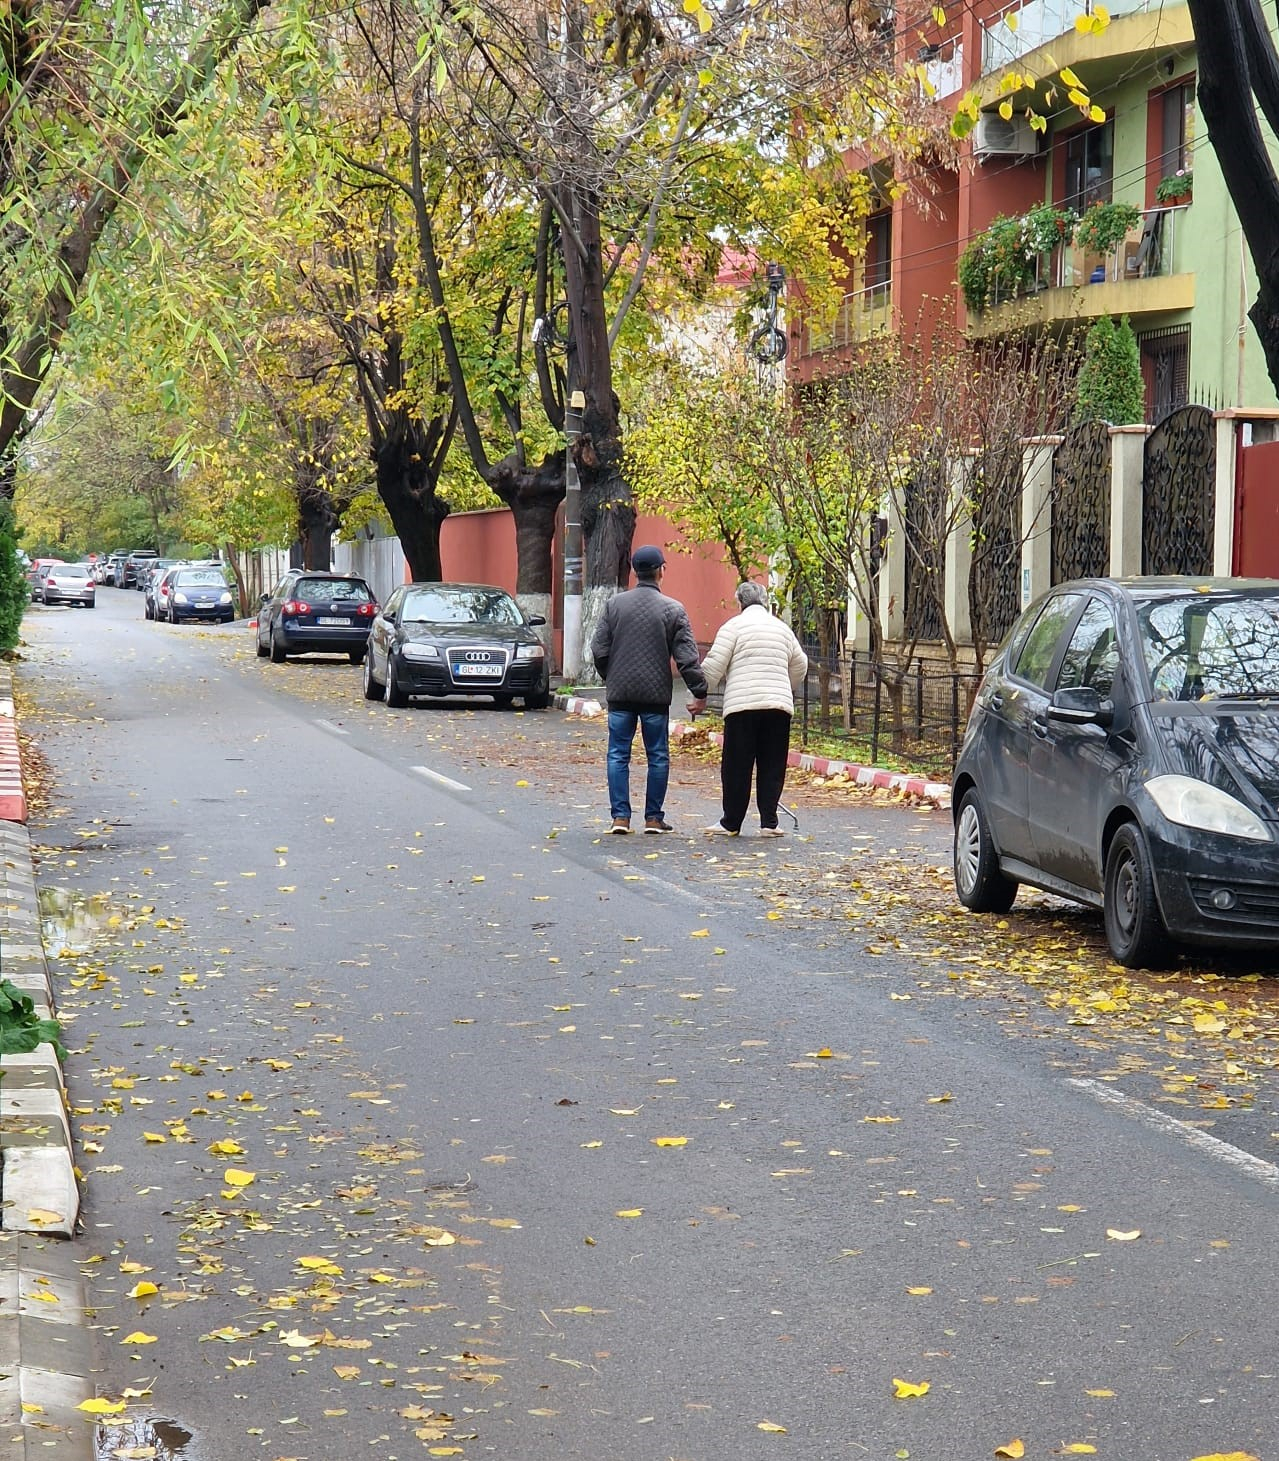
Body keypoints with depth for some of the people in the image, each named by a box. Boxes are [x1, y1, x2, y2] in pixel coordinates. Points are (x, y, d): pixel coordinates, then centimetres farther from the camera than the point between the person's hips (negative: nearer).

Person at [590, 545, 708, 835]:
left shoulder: (614, 604, 1)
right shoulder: (673, 609, -4)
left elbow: (599, 650, 2)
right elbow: (687, 657, -7)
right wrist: (699, 692, -2)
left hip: (620, 693, 1)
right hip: (656, 694, -1)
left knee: (618, 754, 6)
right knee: (658, 756, 7)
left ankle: (620, 816, 1)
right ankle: (654, 817, 8)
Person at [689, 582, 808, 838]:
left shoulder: (735, 625, 2)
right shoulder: (782, 628, 18)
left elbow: (714, 665, -4)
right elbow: (800, 665, 26)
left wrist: (700, 697, 6)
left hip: (742, 705, -4)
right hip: (779, 706, 4)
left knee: (736, 767, 2)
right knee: (772, 766, 8)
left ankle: (731, 823, 7)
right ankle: (769, 822, 4)